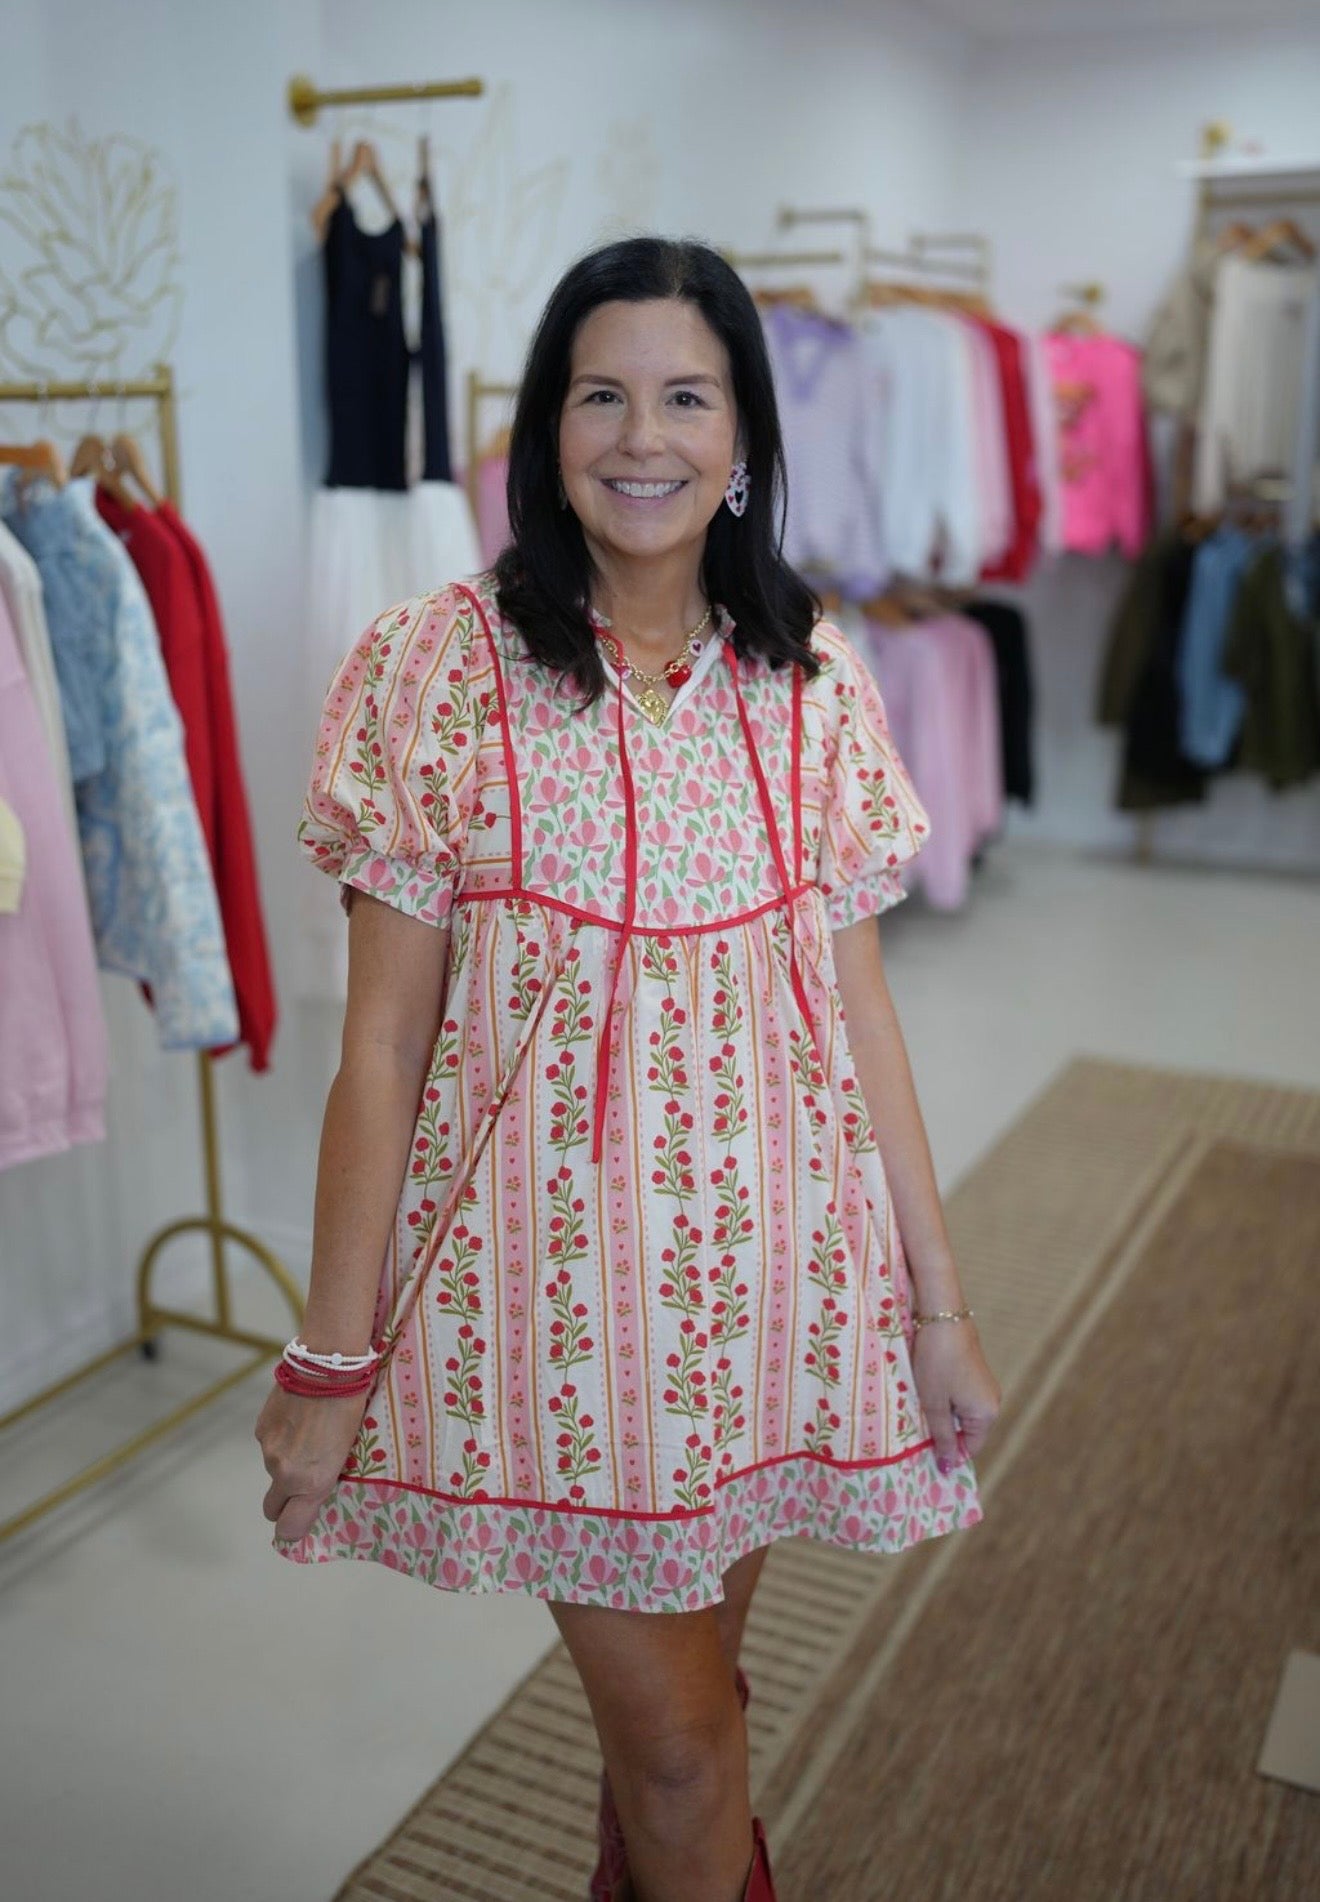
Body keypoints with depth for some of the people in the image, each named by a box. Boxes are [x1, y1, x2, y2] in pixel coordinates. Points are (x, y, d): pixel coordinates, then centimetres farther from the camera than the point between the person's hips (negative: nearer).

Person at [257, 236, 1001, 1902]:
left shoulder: (811, 683, 2)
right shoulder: (438, 666, -8)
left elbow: (860, 1003, 5)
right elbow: (382, 1042, -7)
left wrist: (938, 1301, 5)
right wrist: (331, 1363, -5)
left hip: (767, 1263, 3)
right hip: (553, 1269, -3)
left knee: (681, 1678, 18)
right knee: (678, 1729, 6)